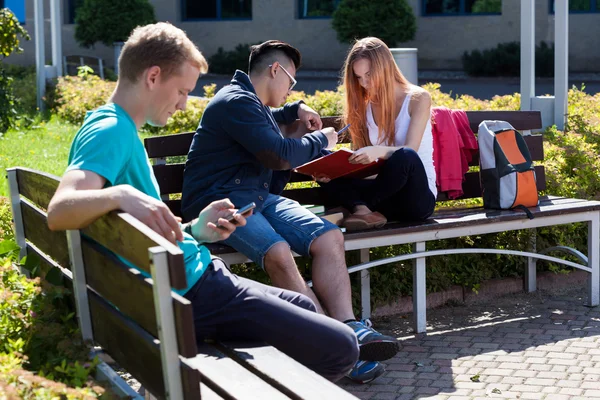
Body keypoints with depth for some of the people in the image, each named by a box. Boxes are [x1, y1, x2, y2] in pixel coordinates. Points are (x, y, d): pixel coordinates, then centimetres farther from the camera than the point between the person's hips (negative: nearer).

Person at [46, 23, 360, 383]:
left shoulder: (120, 129, 15)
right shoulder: (111, 131, -16)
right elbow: (60, 211, -34)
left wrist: (195, 231, 4)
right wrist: (119, 194, -49)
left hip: (191, 277, 11)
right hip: (188, 293, -11)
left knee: (305, 307, 30)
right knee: (340, 349, -11)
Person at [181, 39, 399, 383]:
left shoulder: (255, 103, 22)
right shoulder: (236, 102, -11)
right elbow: (281, 156, -18)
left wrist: (296, 110, 33)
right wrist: (320, 140, -2)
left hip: (258, 196, 10)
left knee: (330, 237, -15)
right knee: (278, 253, -37)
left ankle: (350, 328, -28)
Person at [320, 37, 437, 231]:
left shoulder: (418, 98, -4)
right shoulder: (364, 107, 8)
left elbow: (410, 151, -17)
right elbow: (361, 162, 5)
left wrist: (379, 151, -38)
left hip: (416, 197, -4)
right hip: (386, 193, 4)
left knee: (405, 157, -37)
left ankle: (359, 207, -24)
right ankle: (364, 211, -40)